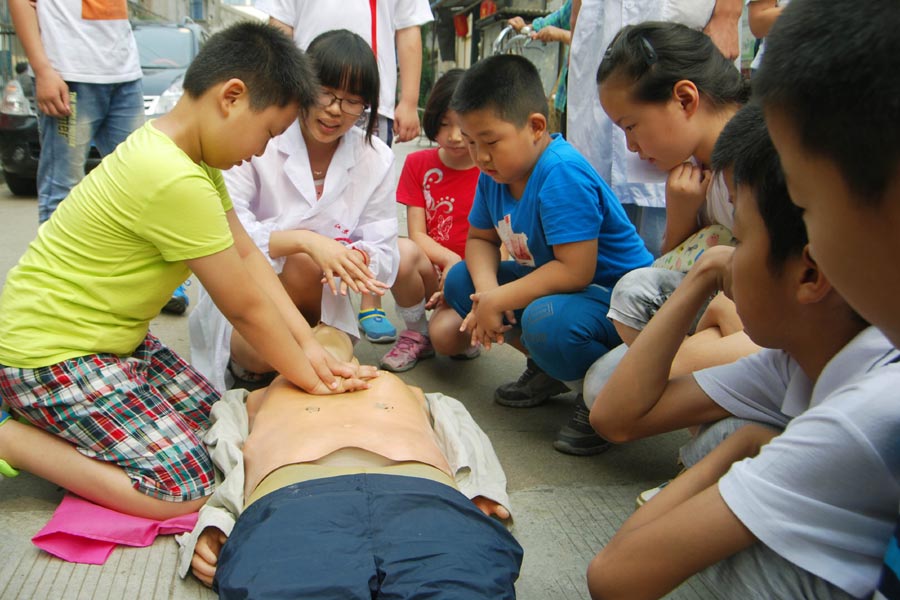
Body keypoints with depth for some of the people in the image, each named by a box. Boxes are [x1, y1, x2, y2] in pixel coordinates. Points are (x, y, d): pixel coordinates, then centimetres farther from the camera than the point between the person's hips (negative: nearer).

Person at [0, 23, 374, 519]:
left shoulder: (183, 151, 3)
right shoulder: (176, 181, -29)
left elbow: (248, 257, 1)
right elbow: (245, 308, -20)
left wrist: (309, 347, -5)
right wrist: (311, 379, -7)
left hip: (105, 335, 10)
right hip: (51, 354, -10)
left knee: (210, 417, 11)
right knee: (186, 488, -14)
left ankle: (47, 419, 16)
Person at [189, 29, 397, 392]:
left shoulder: (377, 160, -6)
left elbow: (384, 256, -7)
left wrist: (352, 258, -33)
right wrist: (304, 241, -42)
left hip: (315, 295, 3)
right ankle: (239, 361, 3)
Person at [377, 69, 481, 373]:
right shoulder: (418, 164, 4)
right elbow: (417, 233, -2)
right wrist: (451, 260, -21)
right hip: (431, 272, 3)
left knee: (445, 332, -33)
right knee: (402, 252, -32)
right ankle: (416, 335, -5)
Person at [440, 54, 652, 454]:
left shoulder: (562, 175, -28)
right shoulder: (495, 174, -1)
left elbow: (575, 271, -32)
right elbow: (480, 239, 8)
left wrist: (498, 301, -25)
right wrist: (486, 288, -15)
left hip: (613, 294, -9)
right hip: (549, 282, 9)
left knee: (547, 321, -39)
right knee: (460, 280, 2)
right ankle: (546, 369, 11)